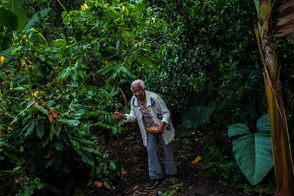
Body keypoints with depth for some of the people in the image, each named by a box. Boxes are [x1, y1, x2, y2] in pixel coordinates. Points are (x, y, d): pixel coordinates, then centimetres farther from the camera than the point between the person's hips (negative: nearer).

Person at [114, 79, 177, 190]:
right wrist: (123, 116, -15)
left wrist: (162, 125, -31)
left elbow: (166, 113, -18)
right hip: (149, 130, 4)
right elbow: (134, 116, 3)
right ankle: (155, 177, 14)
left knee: (167, 150, 10)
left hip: (161, 128, -4)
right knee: (151, 151, 2)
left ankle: (171, 173, 29)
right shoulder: (133, 101, -9)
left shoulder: (154, 97, -25)